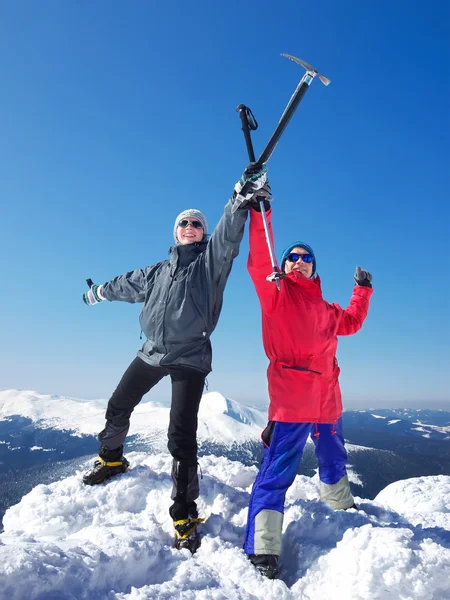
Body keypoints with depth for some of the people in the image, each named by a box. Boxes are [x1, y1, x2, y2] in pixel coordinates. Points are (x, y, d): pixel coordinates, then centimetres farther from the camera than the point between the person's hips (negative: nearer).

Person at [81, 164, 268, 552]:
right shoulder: (160, 270, 15)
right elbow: (130, 284, 32)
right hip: (152, 353, 6)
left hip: (190, 359, -6)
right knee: (118, 407, 19)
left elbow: (229, 236, -20)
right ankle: (111, 459, 47)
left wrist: (241, 199, -39)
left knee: (181, 436, -12)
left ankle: (185, 514, 1)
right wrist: (99, 292, 48)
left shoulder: (210, 261, 0)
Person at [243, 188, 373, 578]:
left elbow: (352, 322, 34)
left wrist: (363, 290, 31)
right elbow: (259, 261, -15)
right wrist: (259, 213, -21)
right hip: (291, 401, -7)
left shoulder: (325, 309, 18)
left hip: (328, 400, 7)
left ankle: (342, 506, 49)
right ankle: (263, 550, -2)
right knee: (277, 472, -7)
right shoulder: (276, 293, 0)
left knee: (334, 462, 26)